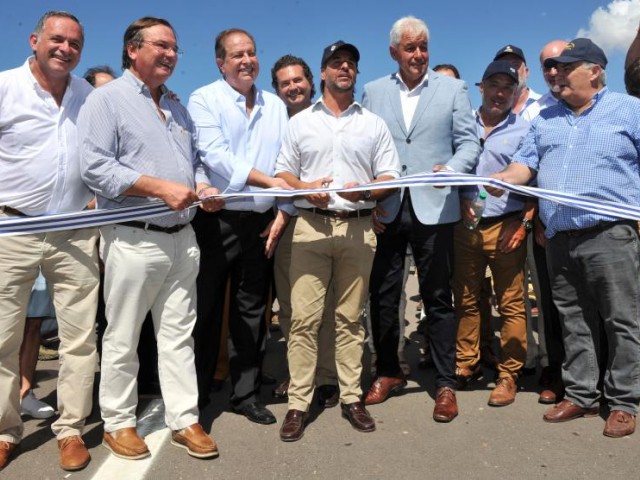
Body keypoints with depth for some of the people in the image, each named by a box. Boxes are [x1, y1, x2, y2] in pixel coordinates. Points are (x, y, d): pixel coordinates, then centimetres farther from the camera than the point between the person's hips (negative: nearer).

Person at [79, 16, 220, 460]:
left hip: (182, 237, 6)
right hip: (133, 239, -6)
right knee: (122, 339, 6)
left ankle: (184, 420, 19)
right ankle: (118, 423, 23)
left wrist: (203, 190, 1)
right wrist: (160, 187, -20)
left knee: (179, 335, 10)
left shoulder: (178, 107, 19)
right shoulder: (107, 98, -3)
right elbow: (95, 167, -15)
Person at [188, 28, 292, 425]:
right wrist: (268, 181, -17)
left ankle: (247, 393, 23)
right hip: (215, 219, -3)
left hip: (261, 222, 4)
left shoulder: (275, 105, 12)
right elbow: (215, 157, -14)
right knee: (207, 309, 6)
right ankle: (197, 393, 22)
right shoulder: (204, 100, 0)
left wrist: (283, 212, -4)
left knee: (251, 310, 10)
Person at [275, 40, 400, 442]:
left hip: (358, 228, 0)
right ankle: (299, 403, 5)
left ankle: (352, 398, 16)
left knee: (350, 318, 6)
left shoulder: (374, 124, 12)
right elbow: (282, 172, 11)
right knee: (304, 317, -3)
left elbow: (390, 177, 7)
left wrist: (366, 191, -13)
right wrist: (305, 187, -10)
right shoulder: (300, 122, 13)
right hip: (311, 226, 0)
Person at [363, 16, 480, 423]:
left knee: (438, 298, 4)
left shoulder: (454, 89, 8)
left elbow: (468, 142, 3)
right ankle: (389, 373, 27)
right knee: (382, 296, 8)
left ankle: (446, 384, 17)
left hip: (433, 207, -2)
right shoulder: (373, 92, 12)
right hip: (385, 209, 2)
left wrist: (452, 169, -17)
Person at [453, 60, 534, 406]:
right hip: (465, 226, 3)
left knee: (511, 304, 1)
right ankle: (465, 364, 22)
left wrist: (524, 222, -8)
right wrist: (459, 201, -3)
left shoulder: (524, 130, 5)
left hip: (506, 227, -2)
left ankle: (508, 375, 10)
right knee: (465, 300, 10)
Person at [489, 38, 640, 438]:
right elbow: (527, 164, 12)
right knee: (574, 322, 10)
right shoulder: (545, 119, 18)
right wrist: (500, 180, -8)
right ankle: (581, 395, 21)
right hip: (559, 238, 5)